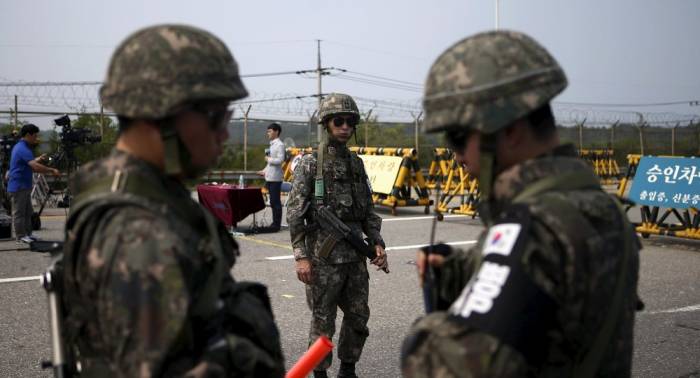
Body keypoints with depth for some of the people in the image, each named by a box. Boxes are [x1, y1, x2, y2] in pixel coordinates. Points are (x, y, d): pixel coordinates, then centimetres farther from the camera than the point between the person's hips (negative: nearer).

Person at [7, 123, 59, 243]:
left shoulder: (20, 147, 13)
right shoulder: (23, 149, -21)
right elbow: (35, 167, -31)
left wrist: (37, 160, 17)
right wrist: (52, 170, -25)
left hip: (24, 186, 10)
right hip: (18, 187, -10)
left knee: (28, 212, 15)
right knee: (19, 213, -2)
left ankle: (27, 233, 21)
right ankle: (20, 236, 4)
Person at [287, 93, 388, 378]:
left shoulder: (356, 164, 11)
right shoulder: (309, 164, -6)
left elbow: (368, 210, 16)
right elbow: (294, 214, -10)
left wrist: (377, 243, 3)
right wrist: (301, 256, -16)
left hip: (355, 257, 6)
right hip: (323, 258, -5)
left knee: (358, 317, 12)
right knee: (323, 323, 2)